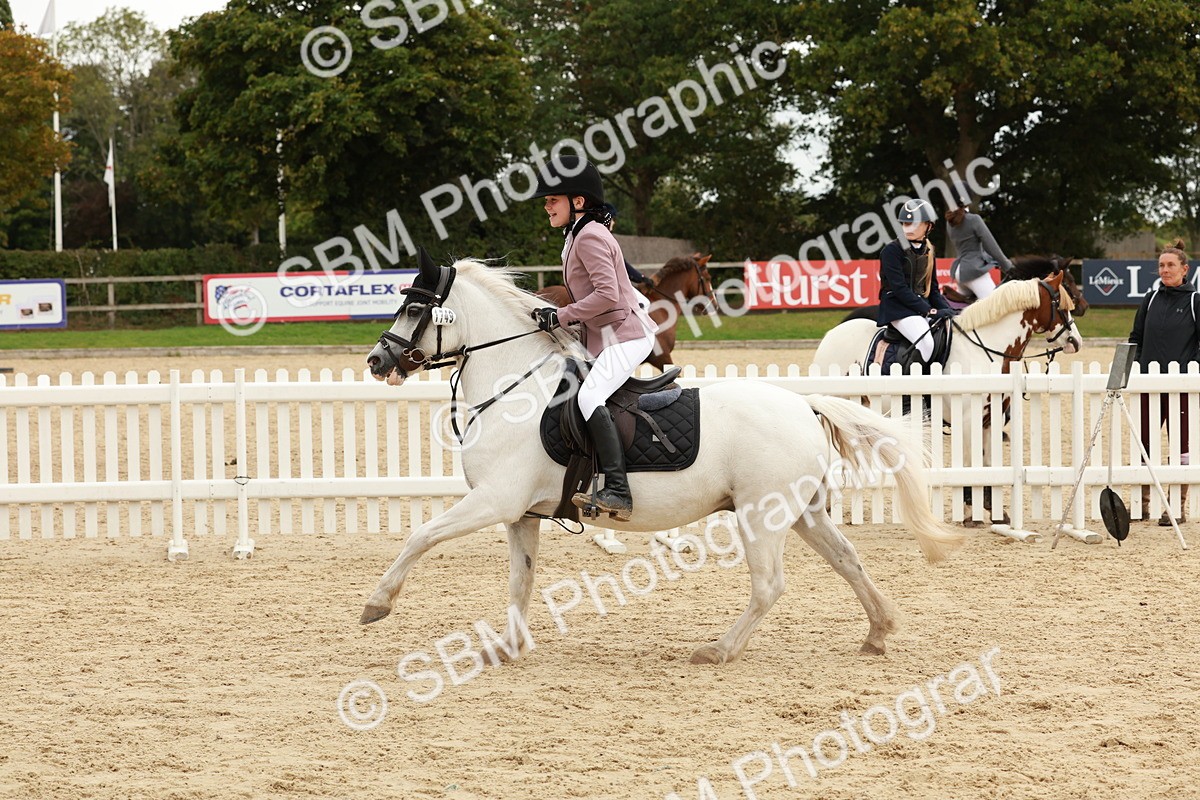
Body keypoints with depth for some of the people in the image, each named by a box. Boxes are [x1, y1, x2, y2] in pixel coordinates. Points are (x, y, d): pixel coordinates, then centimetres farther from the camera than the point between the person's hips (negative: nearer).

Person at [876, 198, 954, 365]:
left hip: (922, 305, 7)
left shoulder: (927, 251, 14)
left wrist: (948, 311, -1)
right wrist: (929, 310, -19)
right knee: (926, 343, -31)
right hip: (897, 307, -7)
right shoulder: (892, 250, -6)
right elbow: (899, 288, -14)